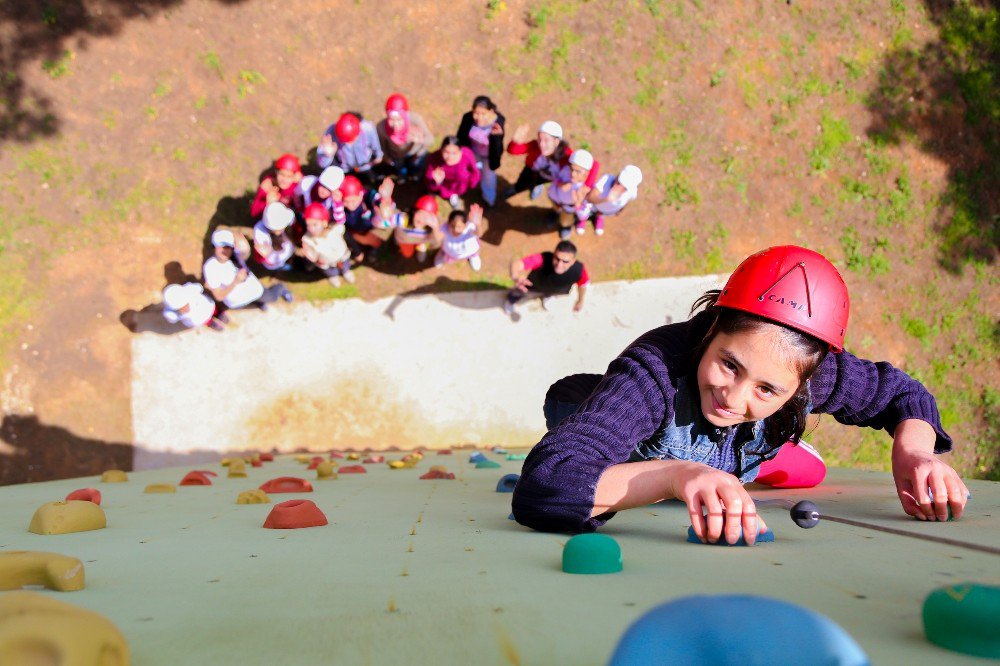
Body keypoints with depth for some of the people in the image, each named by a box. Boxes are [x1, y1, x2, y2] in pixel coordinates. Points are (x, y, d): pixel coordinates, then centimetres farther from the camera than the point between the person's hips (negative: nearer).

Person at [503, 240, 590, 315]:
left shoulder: (579, 270, -42)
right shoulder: (543, 259, -50)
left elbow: (583, 285, -19)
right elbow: (517, 262, -62)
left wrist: (580, 301, -1)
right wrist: (516, 277, -84)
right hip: (535, 286, -1)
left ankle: (547, 295, 73)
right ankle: (511, 299, 66)